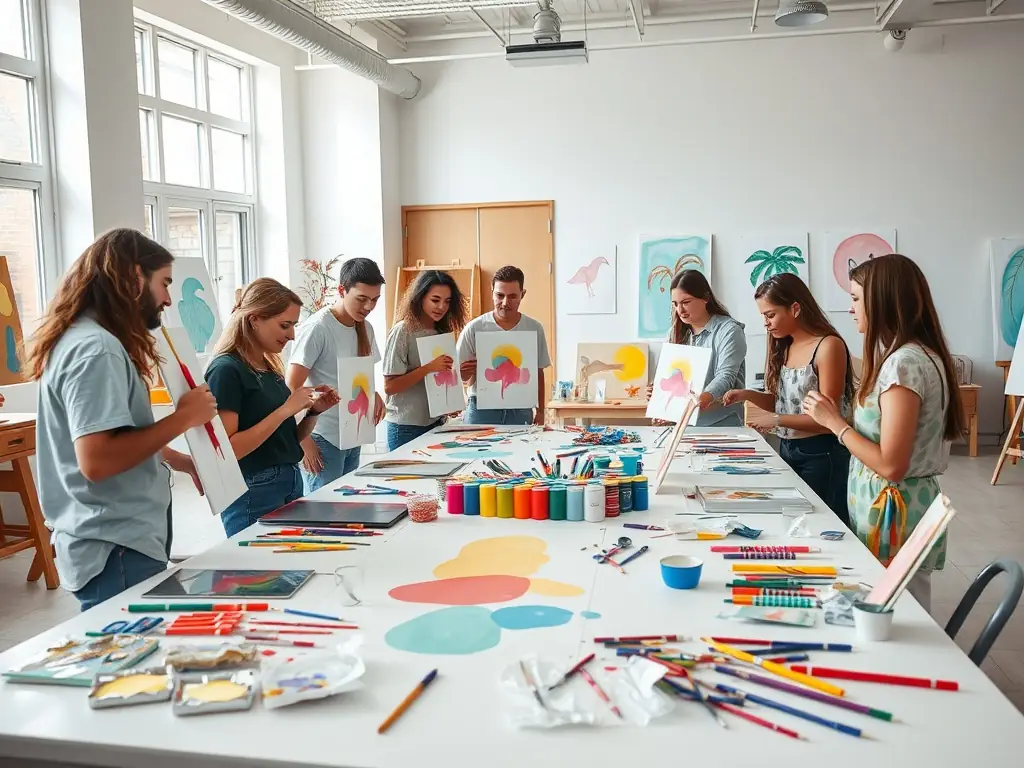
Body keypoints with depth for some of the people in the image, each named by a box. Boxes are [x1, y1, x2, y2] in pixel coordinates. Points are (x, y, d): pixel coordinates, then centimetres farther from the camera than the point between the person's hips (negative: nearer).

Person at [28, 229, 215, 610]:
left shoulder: (84, 339, 13)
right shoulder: (96, 349, -19)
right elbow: (97, 461, -27)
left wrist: (178, 460, 14)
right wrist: (182, 418, -19)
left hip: (116, 542, 10)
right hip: (118, 553, -10)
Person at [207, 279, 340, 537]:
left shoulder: (270, 367, 10)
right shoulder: (227, 369, -14)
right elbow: (226, 450, -21)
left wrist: (313, 412, -2)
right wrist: (285, 410, -22)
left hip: (291, 486, 8)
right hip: (253, 496, -8)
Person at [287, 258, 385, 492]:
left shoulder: (365, 328, 8)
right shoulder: (317, 328, -16)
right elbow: (292, 389, -15)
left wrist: (373, 395, -1)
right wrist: (304, 441, -17)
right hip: (323, 439, -8)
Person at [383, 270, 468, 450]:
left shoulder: (443, 332, 7)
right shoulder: (403, 331, -12)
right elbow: (389, 386, -15)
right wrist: (429, 367, -24)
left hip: (436, 422, 6)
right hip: (406, 427, -6)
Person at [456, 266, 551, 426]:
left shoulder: (534, 329, 3)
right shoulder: (474, 328, -4)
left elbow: (538, 373, 11)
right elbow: (458, 374, 0)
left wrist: (540, 411, 10)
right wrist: (468, 372, -23)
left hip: (520, 411, 2)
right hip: (481, 410, -1)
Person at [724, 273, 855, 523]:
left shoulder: (829, 346, -17)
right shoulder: (784, 347, 7)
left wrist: (776, 420, -22)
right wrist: (748, 395, -2)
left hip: (821, 455, -7)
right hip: (787, 450, 7)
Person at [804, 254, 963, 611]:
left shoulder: (903, 363, -21)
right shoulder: (919, 355, 9)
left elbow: (891, 465, -23)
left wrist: (834, 422, -14)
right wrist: (837, 418, 9)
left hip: (893, 512, -9)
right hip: (896, 506, 9)